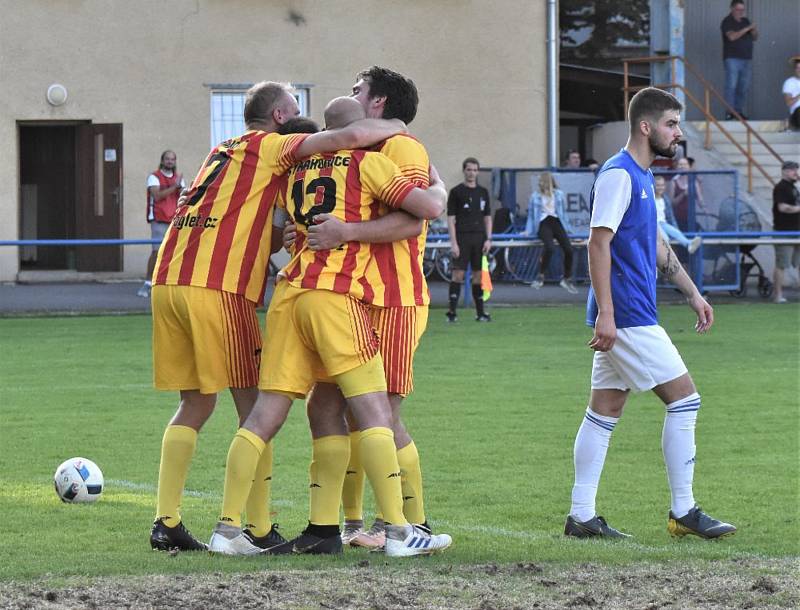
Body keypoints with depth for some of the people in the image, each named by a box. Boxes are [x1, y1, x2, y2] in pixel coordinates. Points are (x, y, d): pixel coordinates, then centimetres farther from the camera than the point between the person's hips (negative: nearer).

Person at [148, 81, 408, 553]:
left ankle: (167, 522, 7)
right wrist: (399, 128, 7)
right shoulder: (272, 146, 3)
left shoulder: (226, 152, 28)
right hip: (218, 287, -8)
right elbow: (350, 136, -9)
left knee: (195, 404, 13)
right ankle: (260, 529, -3)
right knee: (253, 406, -1)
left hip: (169, 280, 8)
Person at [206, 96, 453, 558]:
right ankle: (399, 532, -9)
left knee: (266, 415, 6)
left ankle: (228, 528, 4)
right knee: (375, 412, -5)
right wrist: (439, 185, 18)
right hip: (336, 294, -6)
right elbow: (429, 208, -2)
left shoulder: (298, 168, 21)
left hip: (290, 292, 6)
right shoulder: (367, 162, 3)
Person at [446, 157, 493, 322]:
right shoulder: (456, 192, 0)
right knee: (458, 273, -9)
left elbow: (487, 218, 15)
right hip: (462, 238, -4)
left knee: (478, 274, 6)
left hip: (479, 238, 4)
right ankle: (452, 312, -7)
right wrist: (453, 243, -11)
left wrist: (488, 239, 3)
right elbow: (451, 219, -3)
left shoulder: (483, 192, 12)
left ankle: (480, 312, 10)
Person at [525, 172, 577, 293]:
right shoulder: (535, 196, 14)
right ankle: (540, 276, -23)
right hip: (543, 224, -2)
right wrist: (528, 230, 7)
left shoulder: (559, 194, 17)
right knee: (549, 247, -33)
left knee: (568, 249, -18)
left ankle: (567, 279, -1)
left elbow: (563, 211, 22)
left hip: (556, 222, 2)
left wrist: (567, 228, 18)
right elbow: (531, 214, 16)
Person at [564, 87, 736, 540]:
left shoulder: (642, 177, 17)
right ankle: (683, 512, -2)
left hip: (622, 318, 10)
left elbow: (656, 246, 27)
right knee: (684, 399, -6)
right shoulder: (618, 175, -13)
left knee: (605, 410, 8)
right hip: (627, 316, -10)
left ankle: (581, 516, 9)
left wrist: (693, 294, 26)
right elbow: (598, 243, -19)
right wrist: (605, 313, -23)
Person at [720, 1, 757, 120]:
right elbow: (732, 36, -20)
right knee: (731, 86, -10)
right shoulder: (727, 22, -4)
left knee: (744, 87, 4)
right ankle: (729, 112, -10)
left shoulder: (745, 21, 16)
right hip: (732, 59, -6)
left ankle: (739, 111, 9)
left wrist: (754, 31, -5)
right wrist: (747, 29, -20)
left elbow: (755, 38, 17)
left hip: (747, 59, 6)